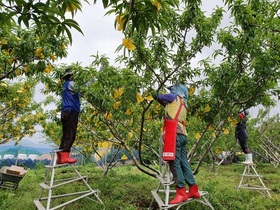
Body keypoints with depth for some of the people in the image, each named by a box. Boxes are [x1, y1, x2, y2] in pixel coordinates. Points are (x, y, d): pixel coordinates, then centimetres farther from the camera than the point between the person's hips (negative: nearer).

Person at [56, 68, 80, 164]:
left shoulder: (66, 85, 23)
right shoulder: (70, 83, -5)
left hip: (66, 112, 9)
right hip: (71, 111, -9)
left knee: (66, 135, 9)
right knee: (70, 135, -12)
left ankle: (60, 157, 10)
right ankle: (65, 156, -16)